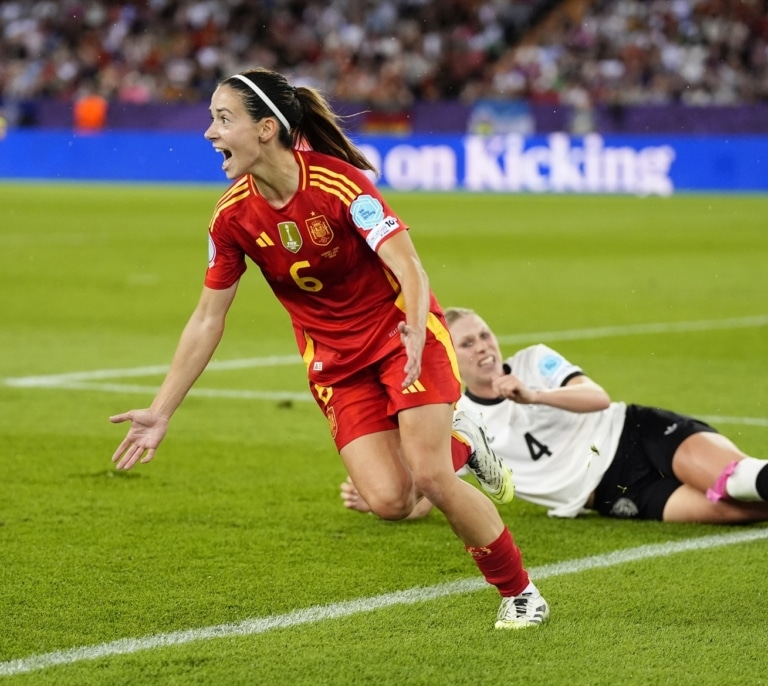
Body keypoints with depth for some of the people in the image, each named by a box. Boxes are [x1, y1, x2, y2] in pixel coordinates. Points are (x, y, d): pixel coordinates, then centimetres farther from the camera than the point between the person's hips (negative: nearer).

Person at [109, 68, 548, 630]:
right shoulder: (233, 217, -9)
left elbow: (410, 269, -28)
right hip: (335, 362, 4)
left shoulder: (339, 183, -23)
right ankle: (459, 445, 20)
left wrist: (415, 335, -47)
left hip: (403, 335, -4)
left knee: (430, 478, -18)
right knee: (388, 498, -14)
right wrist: (161, 412, -1)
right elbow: (207, 320, 0)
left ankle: (520, 592, 4)